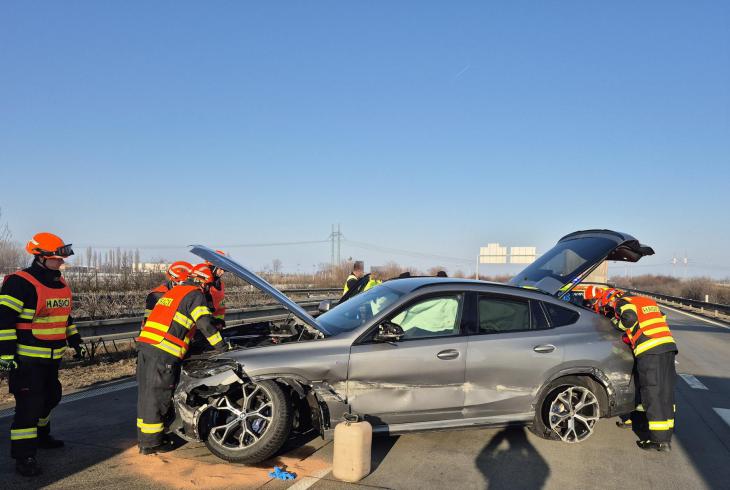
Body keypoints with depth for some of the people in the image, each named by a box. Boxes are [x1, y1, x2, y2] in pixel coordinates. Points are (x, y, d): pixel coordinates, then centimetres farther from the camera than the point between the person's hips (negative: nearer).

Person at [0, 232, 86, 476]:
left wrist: (76, 342, 19)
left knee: (51, 397, 21)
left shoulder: (61, 284, 11)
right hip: (27, 358, -9)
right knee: (29, 404, -7)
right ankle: (24, 456, 2)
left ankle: (40, 435, 42)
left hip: (51, 357, 9)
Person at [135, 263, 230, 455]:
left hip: (145, 345, 9)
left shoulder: (173, 292, 26)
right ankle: (151, 443, 8)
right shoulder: (195, 295, -2)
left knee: (146, 394, 15)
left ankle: (144, 438, 26)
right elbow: (206, 325, -11)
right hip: (163, 353, -9)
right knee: (157, 395, -1)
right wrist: (224, 348, -5)